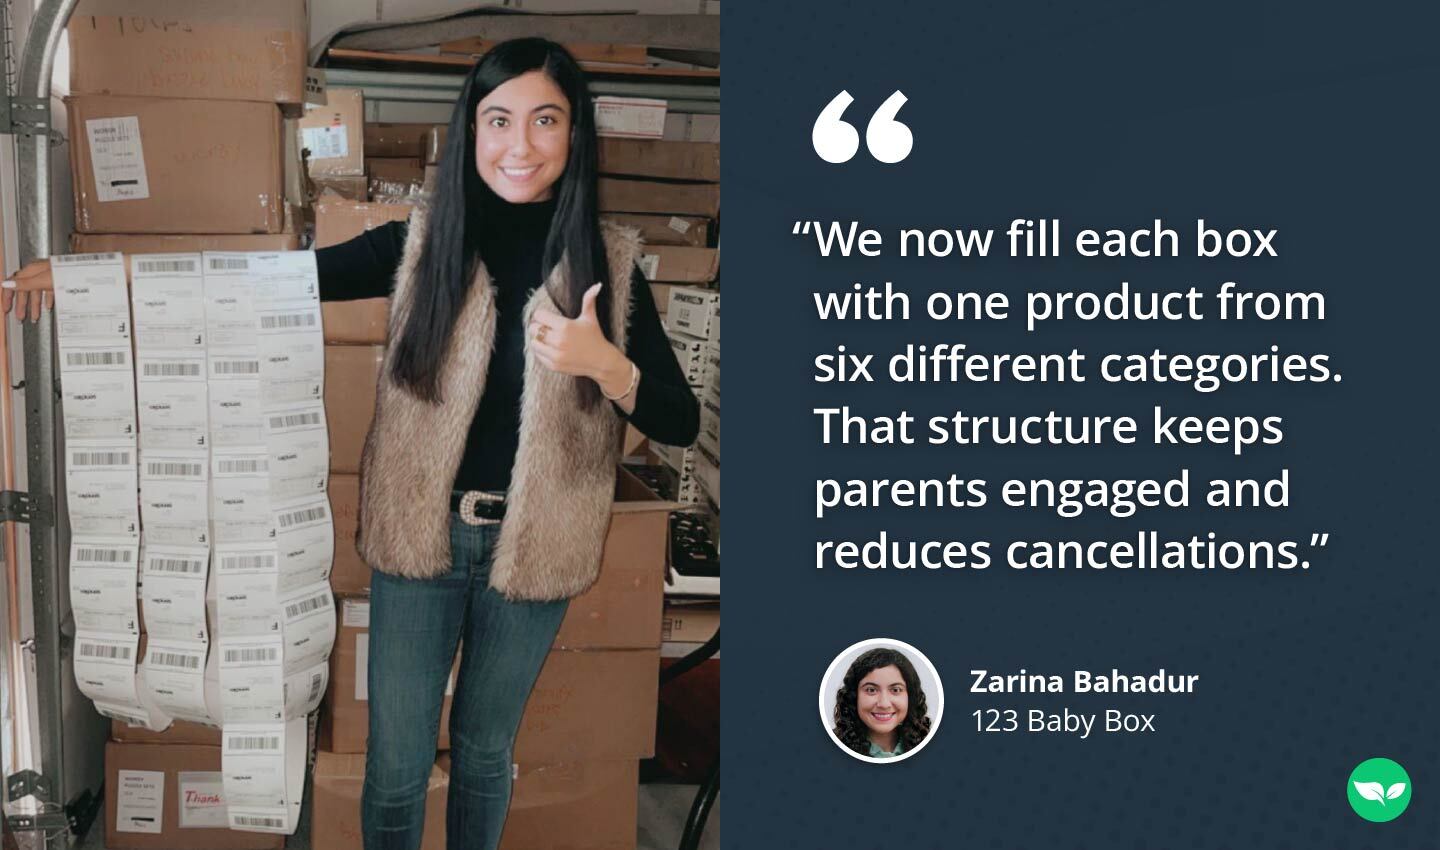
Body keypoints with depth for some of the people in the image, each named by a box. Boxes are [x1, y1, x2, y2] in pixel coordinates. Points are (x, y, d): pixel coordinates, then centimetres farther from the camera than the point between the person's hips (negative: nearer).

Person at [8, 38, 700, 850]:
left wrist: (606, 366, -27)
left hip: (531, 548, 0)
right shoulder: (420, 243, -6)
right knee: (396, 764, 9)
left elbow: (680, 423, -7)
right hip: (419, 537, 0)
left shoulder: (610, 264, -7)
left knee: (485, 748, 19)